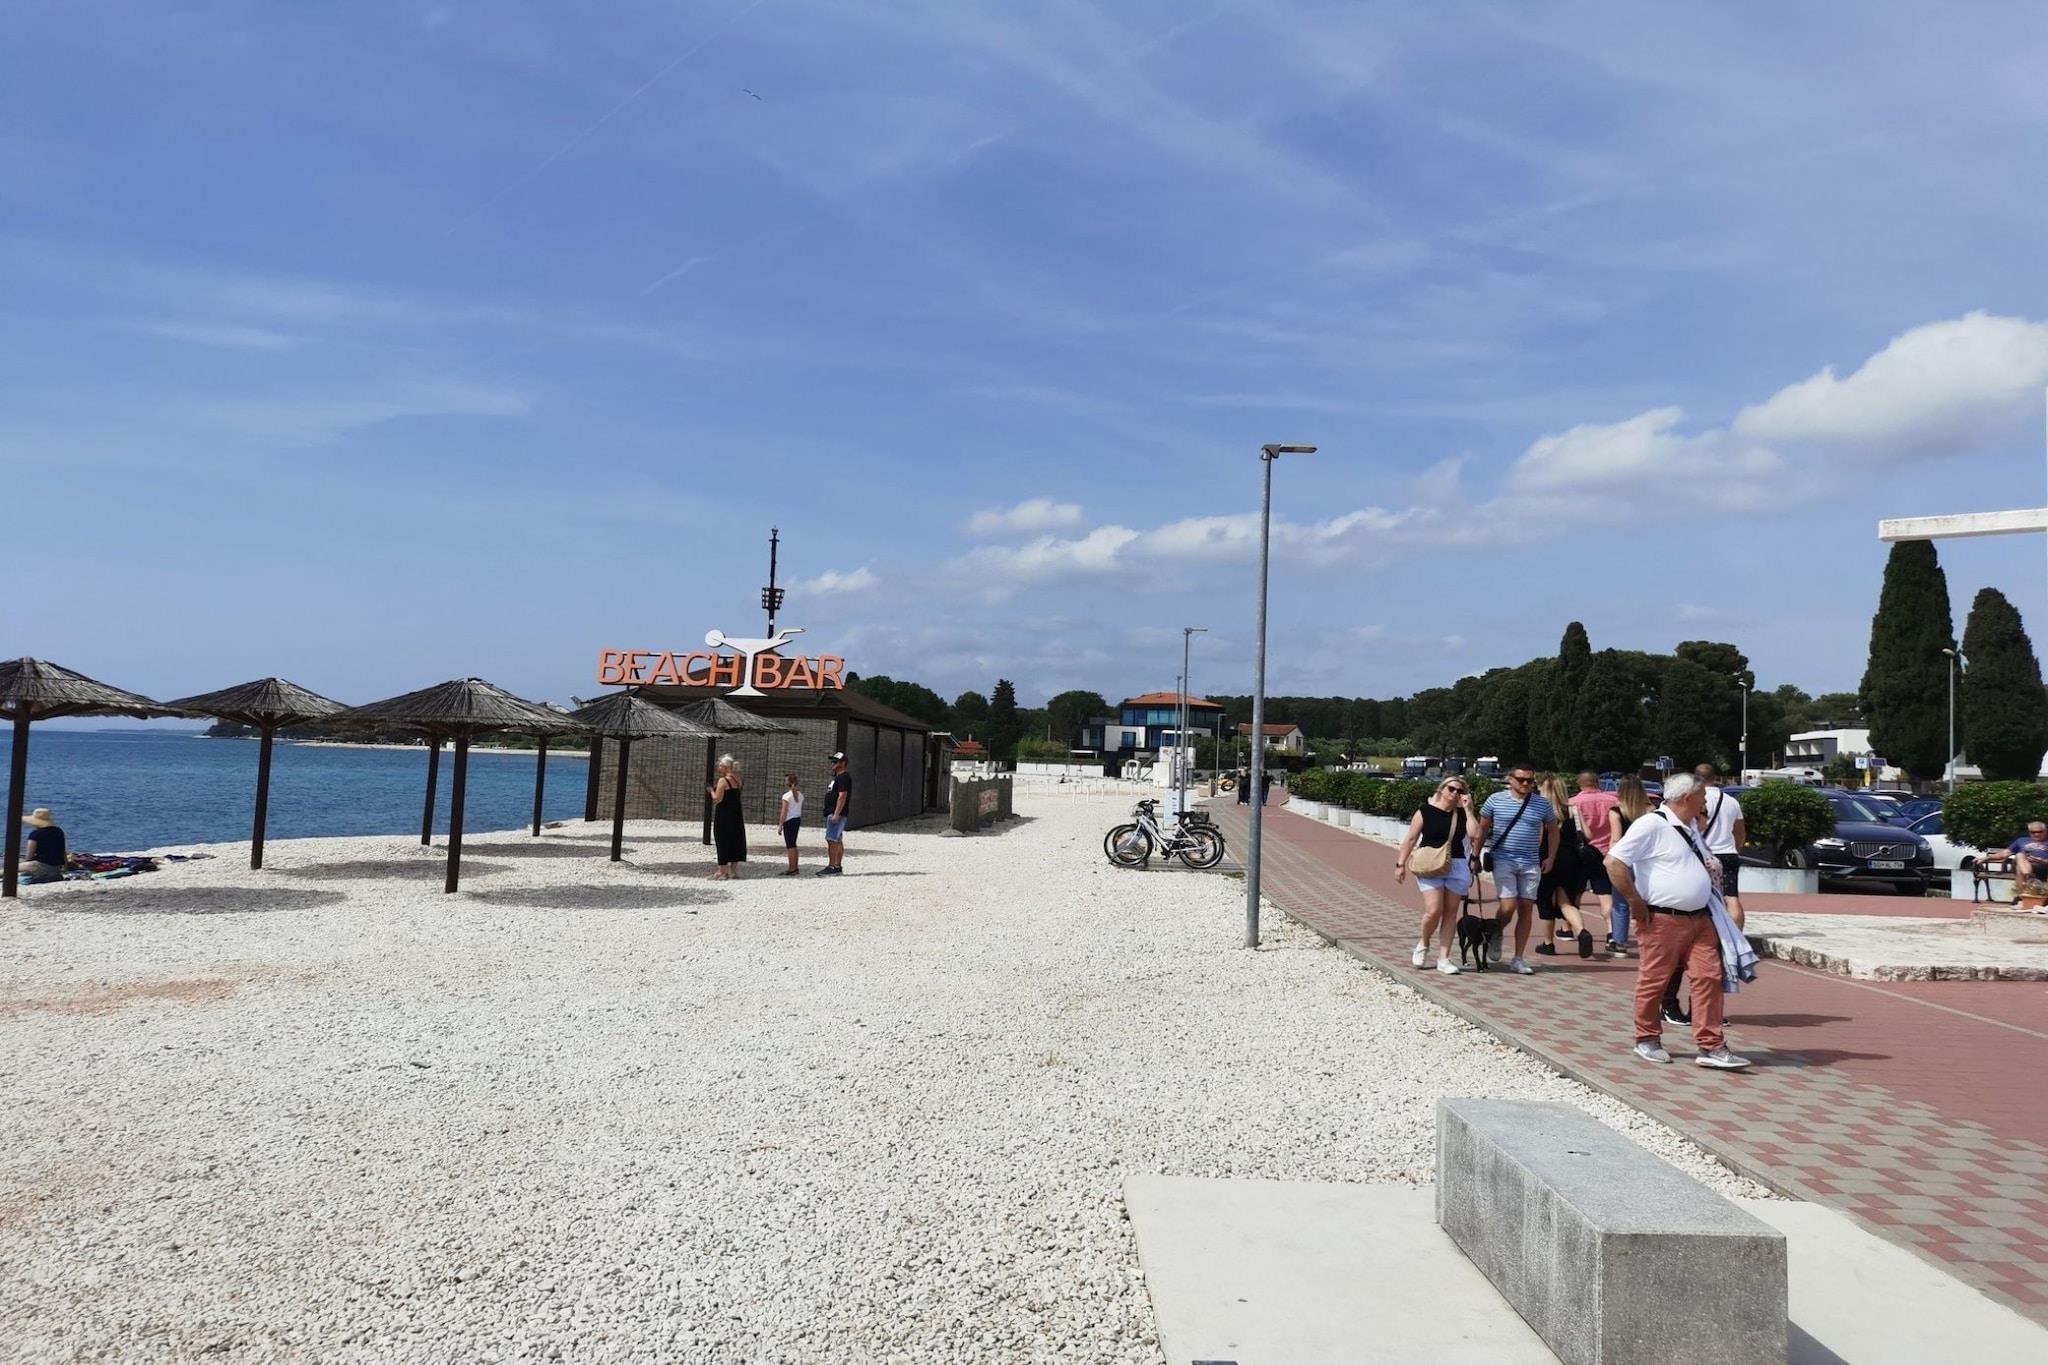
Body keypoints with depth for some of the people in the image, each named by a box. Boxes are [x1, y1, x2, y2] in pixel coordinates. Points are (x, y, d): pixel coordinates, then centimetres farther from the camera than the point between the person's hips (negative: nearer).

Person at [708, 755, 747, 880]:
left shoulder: (723, 780, -14)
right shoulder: (738, 780, 7)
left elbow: (717, 799, -17)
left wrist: (711, 790, 0)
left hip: (723, 816, -7)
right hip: (736, 814, 7)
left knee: (722, 842, 0)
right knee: (735, 841, 11)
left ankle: (722, 872, 2)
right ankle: (734, 871, 14)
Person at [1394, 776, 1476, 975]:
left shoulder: (1462, 814, 8)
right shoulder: (1426, 811, 0)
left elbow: (1474, 834, -8)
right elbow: (1411, 839, 1)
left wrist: (1468, 809, -6)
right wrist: (1401, 864, -2)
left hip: (1456, 866, 4)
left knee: (1450, 913, 4)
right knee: (1433, 910, -13)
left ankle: (1443, 958, 10)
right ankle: (1423, 943, 16)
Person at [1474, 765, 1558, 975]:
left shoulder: (1542, 805, 5)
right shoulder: (1496, 800, 0)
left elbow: (1552, 831, 17)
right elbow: (1482, 829, 8)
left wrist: (1550, 858, 7)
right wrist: (1476, 857, 6)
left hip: (1531, 864, 3)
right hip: (1503, 861, -3)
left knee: (1526, 909, 4)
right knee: (1508, 906, -14)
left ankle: (1518, 959, 12)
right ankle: (1496, 934, 19)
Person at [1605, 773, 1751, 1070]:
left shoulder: (1690, 828, 17)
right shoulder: (1651, 825, -12)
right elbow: (1613, 862, -19)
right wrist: (1636, 903, -16)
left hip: (1700, 919, 8)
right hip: (1663, 920, -8)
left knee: (1709, 977, 0)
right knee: (1654, 980, 2)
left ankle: (1711, 1047, 3)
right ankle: (1647, 1040, 16)